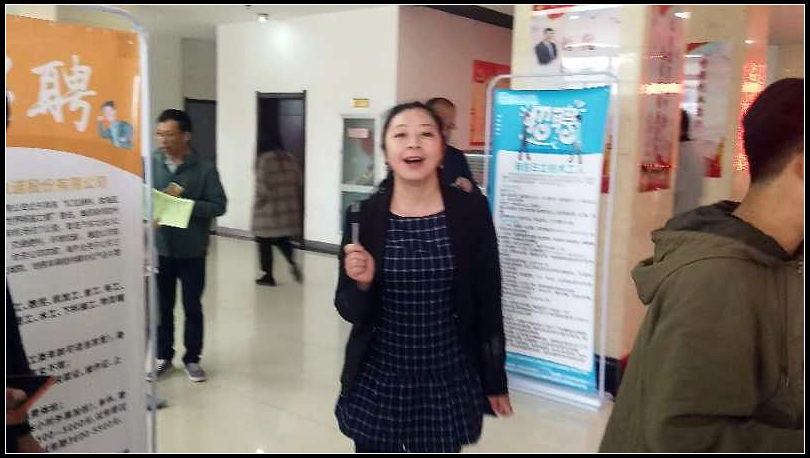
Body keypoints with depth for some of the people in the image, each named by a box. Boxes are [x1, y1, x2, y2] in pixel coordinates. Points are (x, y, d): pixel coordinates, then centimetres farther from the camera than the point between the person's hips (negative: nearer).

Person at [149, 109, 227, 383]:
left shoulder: (204, 169, -6)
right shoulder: (151, 163, -1)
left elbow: (219, 206, -8)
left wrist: (185, 204, -19)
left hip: (191, 251, -1)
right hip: (160, 248, 2)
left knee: (192, 307, 11)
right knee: (162, 307, 13)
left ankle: (192, 358, 27)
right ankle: (163, 356, 30)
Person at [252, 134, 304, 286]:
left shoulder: (263, 160, -8)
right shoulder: (290, 158, 9)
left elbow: (262, 185, -16)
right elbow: (300, 183, 9)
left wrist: (260, 200, -1)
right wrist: (298, 206, 15)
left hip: (269, 208, -6)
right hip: (289, 208, 6)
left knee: (265, 241, 6)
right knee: (282, 238, 20)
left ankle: (268, 276, 10)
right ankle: (292, 262, -3)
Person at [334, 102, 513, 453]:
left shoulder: (472, 211, -8)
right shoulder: (363, 217, -7)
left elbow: (488, 302, -1)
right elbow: (350, 311, 0)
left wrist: (495, 381, 3)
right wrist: (362, 283, -21)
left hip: (448, 382, 0)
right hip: (377, 382, 1)